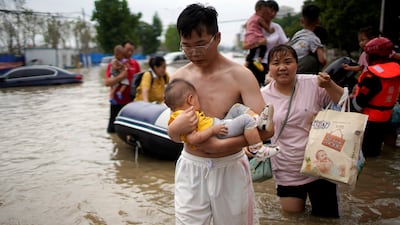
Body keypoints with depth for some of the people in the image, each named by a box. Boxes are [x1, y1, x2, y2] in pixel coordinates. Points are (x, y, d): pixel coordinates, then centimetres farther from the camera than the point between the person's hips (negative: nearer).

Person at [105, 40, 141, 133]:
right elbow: (107, 82, -11)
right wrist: (120, 76, -23)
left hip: (132, 101, 3)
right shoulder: (112, 64, -2)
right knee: (113, 127, 4)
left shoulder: (135, 64, 6)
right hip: (117, 102, -2)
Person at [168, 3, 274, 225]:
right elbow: (174, 135, 4)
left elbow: (265, 128, -17)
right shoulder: (179, 77, 0)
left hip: (230, 168, -2)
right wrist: (176, 128, -20)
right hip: (190, 168, 2)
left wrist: (220, 145, -23)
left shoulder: (240, 75, -12)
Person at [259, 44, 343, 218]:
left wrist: (329, 86, -22)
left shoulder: (314, 84, -11)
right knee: (292, 211, 16)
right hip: (287, 170, 1)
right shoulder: (263, 95, -6)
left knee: (327, 215, 12)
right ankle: (301, 193, 44)